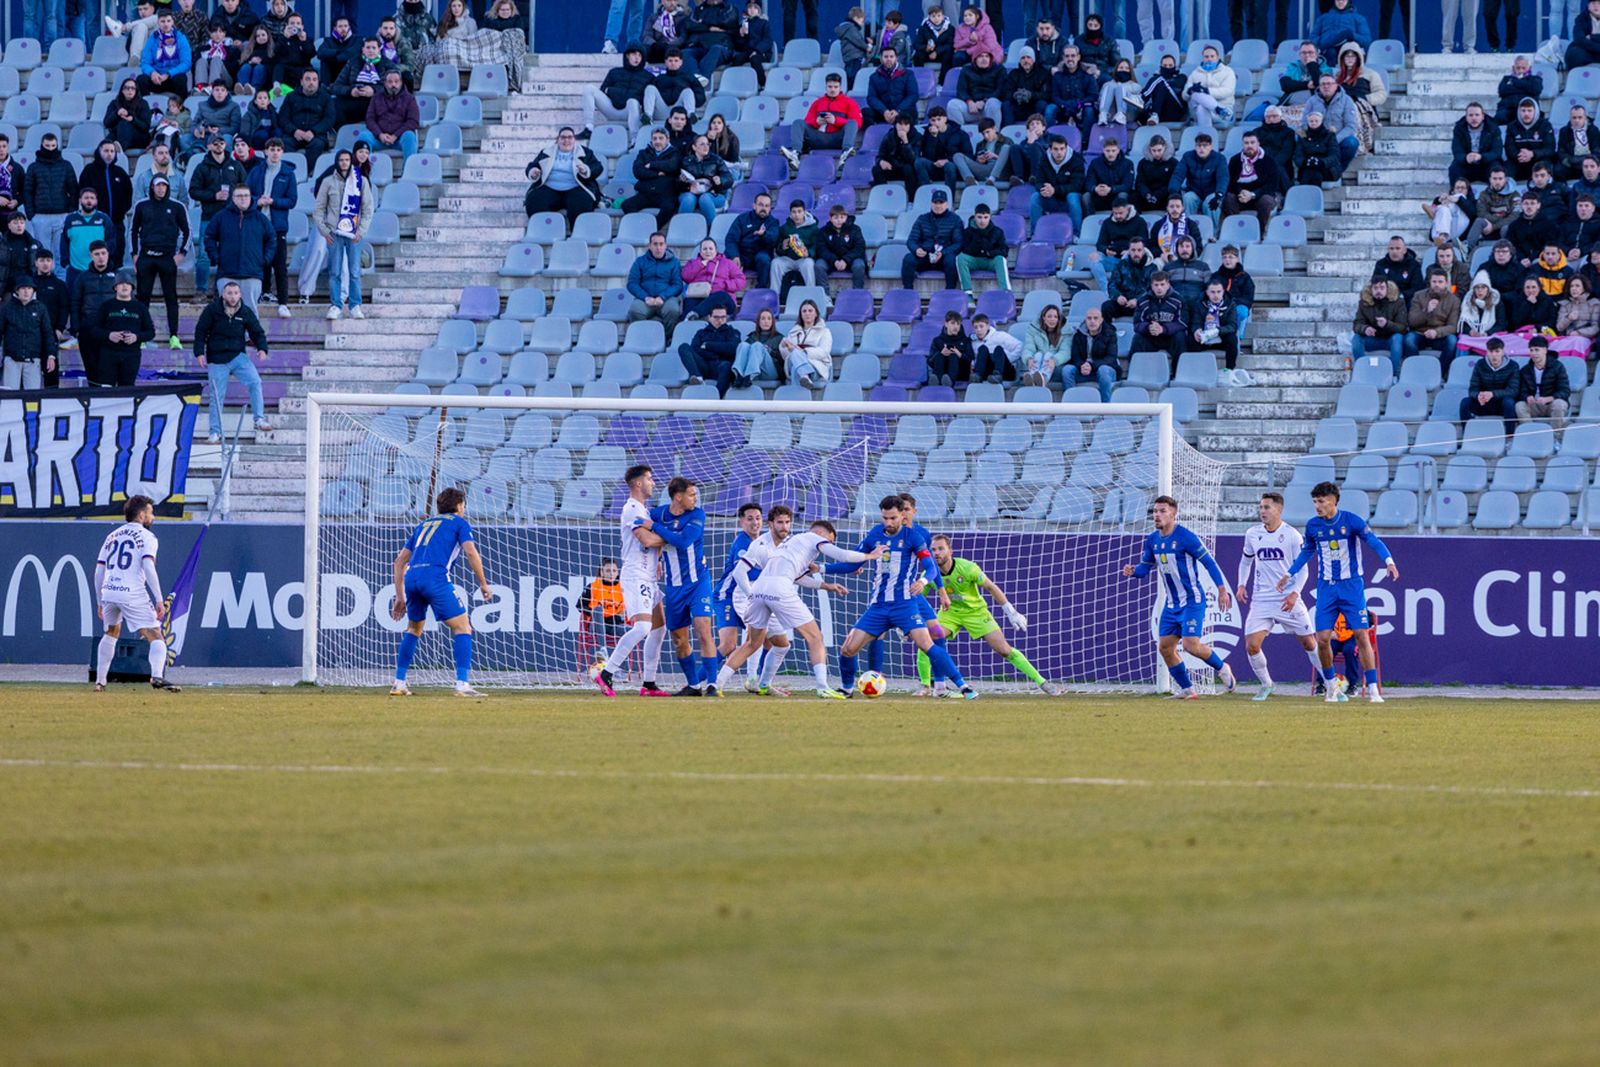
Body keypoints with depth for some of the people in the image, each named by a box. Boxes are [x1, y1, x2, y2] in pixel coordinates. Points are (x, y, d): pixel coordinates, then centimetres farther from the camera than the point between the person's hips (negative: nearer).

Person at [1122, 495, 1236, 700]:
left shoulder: (1185, 536, -16)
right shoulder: (1153, 540, 5)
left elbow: (1209, 562, -13)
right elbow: (1145, 566, 14)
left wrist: (1222, 590, -17)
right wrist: (1133, 571, -10)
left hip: (1192, 600, -7)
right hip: (1172, 603, 7)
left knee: (1191, 645, -18)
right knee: (1165, 647, 2)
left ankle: (1221, 669, 10)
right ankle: (1187, 689, 15)